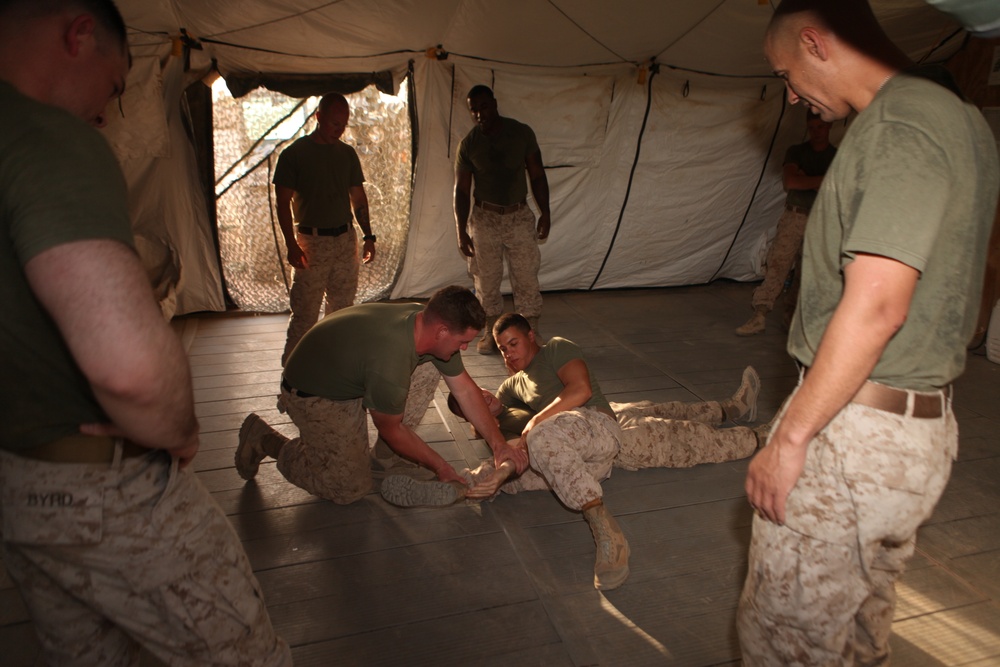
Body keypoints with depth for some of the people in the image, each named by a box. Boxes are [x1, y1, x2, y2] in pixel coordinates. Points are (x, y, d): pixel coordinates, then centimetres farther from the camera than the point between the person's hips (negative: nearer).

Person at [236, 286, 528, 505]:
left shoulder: (430, 323, -14)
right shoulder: (391, 361, -39)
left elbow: (465, 388, -4)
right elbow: (391, 429, -22)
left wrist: (498, 442, -7)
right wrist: (440, 467, -13)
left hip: (352, 373, 8)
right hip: (312, 394, -8)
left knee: (429, 369, -8)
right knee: (354, 488, -7)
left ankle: (386, 456, 4)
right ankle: (264, 440, 8)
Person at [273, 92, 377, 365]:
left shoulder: (347, 153, 10)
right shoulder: (294, 153, -4)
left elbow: (358, 197, 16)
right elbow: (283, 202, -6)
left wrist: (368, 236, 9)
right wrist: (291, 245, -14)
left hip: (346, 239, 5)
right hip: (311, 242, -4)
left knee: (343, 308, 10)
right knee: (304, 312, -5)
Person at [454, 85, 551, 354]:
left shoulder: (522, 133, -2)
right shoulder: (468, 145, -3)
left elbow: (537, 176, 4)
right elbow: (461, 190, 0)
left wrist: (544, 213, -2)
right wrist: (462, 232, -6)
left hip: (519, 216, 0)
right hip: (485, 218, 0)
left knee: (527, 279, -2)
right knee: (486, 281, 5)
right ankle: (491, 334, 20)